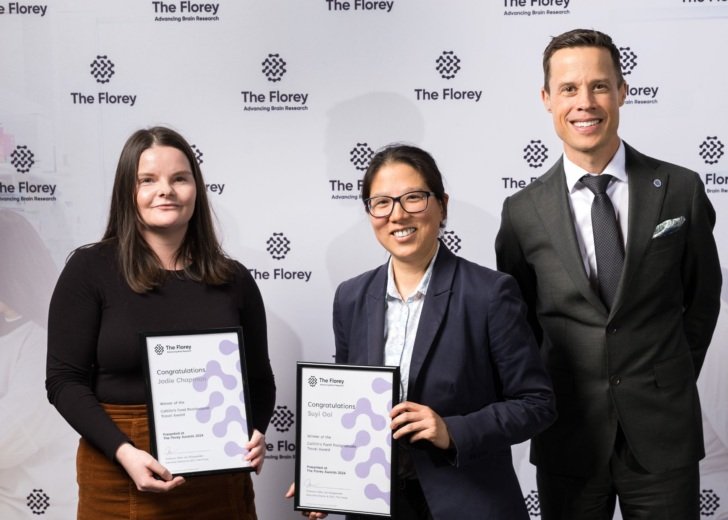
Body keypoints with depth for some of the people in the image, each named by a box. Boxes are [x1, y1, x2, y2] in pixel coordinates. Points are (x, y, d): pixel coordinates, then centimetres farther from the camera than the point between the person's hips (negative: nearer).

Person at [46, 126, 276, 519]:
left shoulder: (233, 279, 4)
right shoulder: (90, 269, -4)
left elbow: (260, 379, 9)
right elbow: (65, 380, -7)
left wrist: (255, 433, -10)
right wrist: (124, 451, -19)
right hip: (120, 479, -2)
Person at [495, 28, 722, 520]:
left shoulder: (680, 190, -3)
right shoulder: (523, 212, -3)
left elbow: (703, 296, 8)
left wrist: (672, 382, 8)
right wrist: (549, 398, 5)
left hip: (663, 431, 0)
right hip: (569, 437, 0)